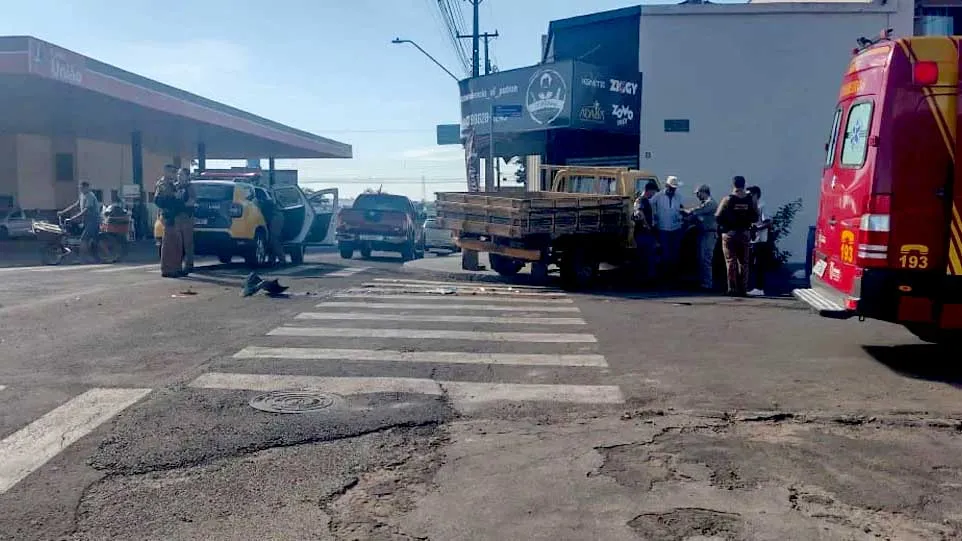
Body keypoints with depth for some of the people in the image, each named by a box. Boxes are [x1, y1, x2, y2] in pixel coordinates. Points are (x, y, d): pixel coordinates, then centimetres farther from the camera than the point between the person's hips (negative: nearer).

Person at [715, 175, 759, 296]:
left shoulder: (728, 199, -11)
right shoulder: (750, 199, -3)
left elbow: (718, 217, -11)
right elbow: (755, 218, 1)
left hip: (729, 233, -3)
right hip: (745, 233, 3)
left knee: (731, 262, 2)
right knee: (743, 262, 10)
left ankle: (732, 289, -2)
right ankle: (743, 289, 11)